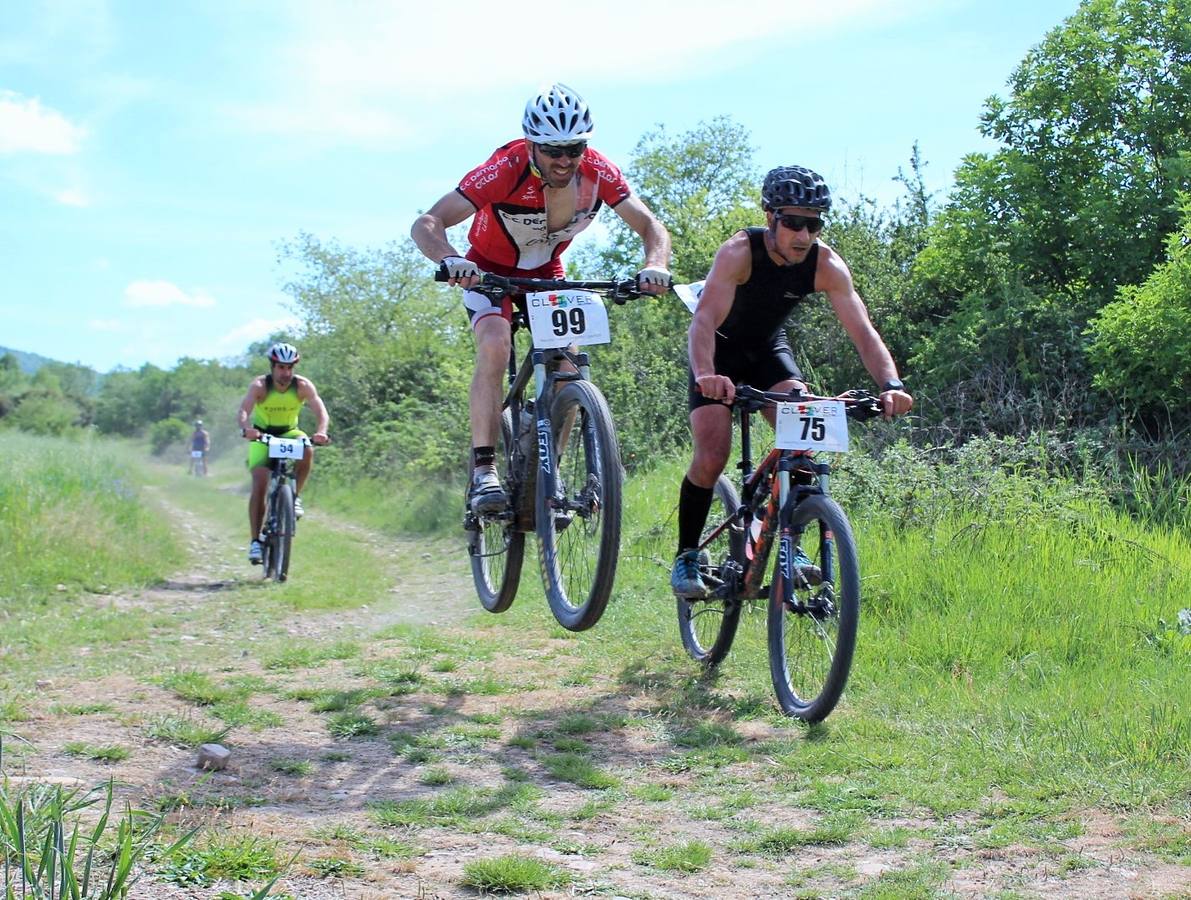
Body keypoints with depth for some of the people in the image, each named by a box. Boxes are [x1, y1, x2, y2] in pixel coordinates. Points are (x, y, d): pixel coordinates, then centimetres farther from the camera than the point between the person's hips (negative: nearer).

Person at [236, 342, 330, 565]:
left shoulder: (303, 386, -20)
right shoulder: (259, 386, -23)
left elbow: (321, 411, -31)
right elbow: (242, 412, -37)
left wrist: (320, 431, -53)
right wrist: (247, 429, -59)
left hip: (289, 433, 1)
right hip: (261, 436, -1)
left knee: (307, 452, -32)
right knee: (259, 484, -17)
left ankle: (294, 497, -10)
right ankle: (255, 541, -12)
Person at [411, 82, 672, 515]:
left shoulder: (598, 173, -24)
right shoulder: (506, 169, -33)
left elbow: (650, 226, -19)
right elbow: (426, 225, -36)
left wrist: (655, 266, -41)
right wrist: (450, 260, -58)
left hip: (546, 273, 3)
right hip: (489, 269, -3)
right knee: (494, 347, -28)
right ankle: (483, 473, -28)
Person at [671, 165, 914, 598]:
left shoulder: (826, 266, -22)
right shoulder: (739, 252, -32)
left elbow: (863, 331, -28)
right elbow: (705, 319, -45)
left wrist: (891, 384, -47)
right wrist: (705, 375, -65)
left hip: (769, 349, 3)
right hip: (720, 353, -3)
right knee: (711, 457, -17)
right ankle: (686, 557, 2)